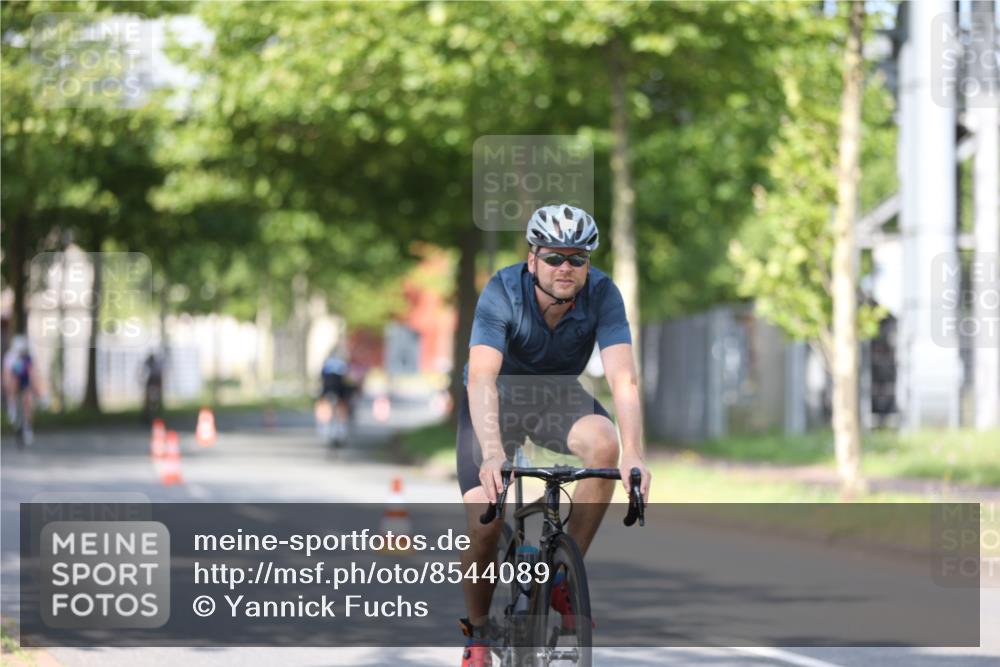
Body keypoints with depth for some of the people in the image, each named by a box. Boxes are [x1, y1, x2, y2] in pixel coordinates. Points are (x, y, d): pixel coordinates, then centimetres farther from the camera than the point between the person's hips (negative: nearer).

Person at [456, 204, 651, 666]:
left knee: (604, 444, -31)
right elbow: (481, 378, -41)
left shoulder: (601, 294, -24)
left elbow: (622, 378, -33)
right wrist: (492, 454, -56)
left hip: (559, 397, 2)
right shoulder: (503, 292, -29)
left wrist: (633, 455, -49)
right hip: (499, 398, -2)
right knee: (483, 520, -18)